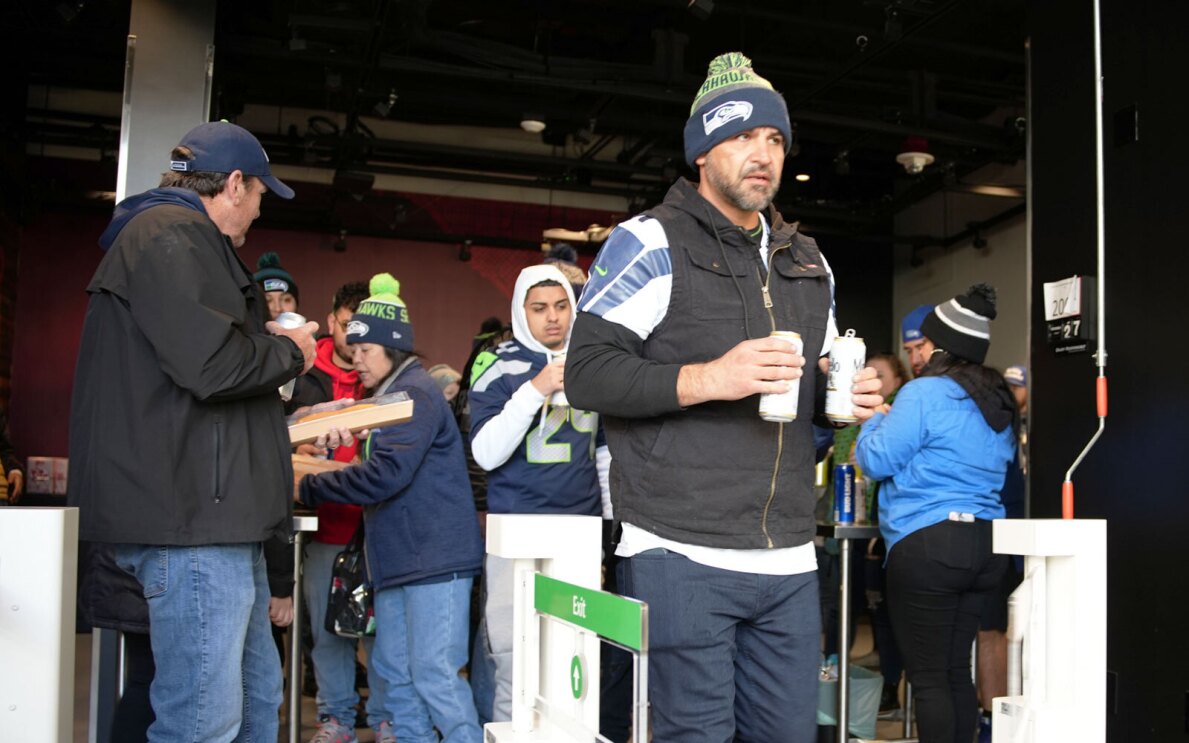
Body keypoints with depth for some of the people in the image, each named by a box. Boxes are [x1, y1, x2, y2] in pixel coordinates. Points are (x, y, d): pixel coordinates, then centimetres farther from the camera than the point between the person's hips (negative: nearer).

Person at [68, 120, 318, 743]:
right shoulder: (172, 233, -10)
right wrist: (290, 352, -4)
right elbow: (212, 364, -22)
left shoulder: (176, 236, 25)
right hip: (191, 512, -11)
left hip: (216, 514, 11)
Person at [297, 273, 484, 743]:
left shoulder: (415, 392, -12)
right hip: (399, 558, 10)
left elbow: (385, 474, -21)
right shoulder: (389, 396, 20)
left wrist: (307, 488, -12)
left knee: (434, 676, -8)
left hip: (435, 556, -10)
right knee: (394, 672, 12)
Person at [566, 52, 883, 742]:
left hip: (790, 563, 7)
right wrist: (704, 379, -22)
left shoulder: (808, 262, 19)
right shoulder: (651, 242, -3)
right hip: (683, 556, -6)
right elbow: (586, 373, -11)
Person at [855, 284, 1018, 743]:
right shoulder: (999, 403, 15)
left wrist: (877, 420, 10)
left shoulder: (925, 393, -11)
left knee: (928, 676, -1)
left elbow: (877, 461, -11)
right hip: (986, 545, 8)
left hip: (928, 545, -8)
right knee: (956, 671, 14)